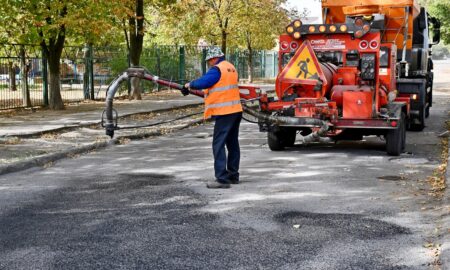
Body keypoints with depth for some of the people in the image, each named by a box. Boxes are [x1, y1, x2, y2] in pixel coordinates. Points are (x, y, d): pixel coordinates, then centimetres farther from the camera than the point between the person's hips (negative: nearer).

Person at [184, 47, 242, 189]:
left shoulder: (217, 69, -14)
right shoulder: (231, 67, 14)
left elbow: (202, 82, -20)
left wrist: (190, 85, -2)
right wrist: (208, 92, 26)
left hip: (224, 113, -9)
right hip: (236, 110, 9)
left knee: (218, 145, -8)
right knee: (233, 143, 15)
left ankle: (222, 178, -12)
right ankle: (233, 175, 23)